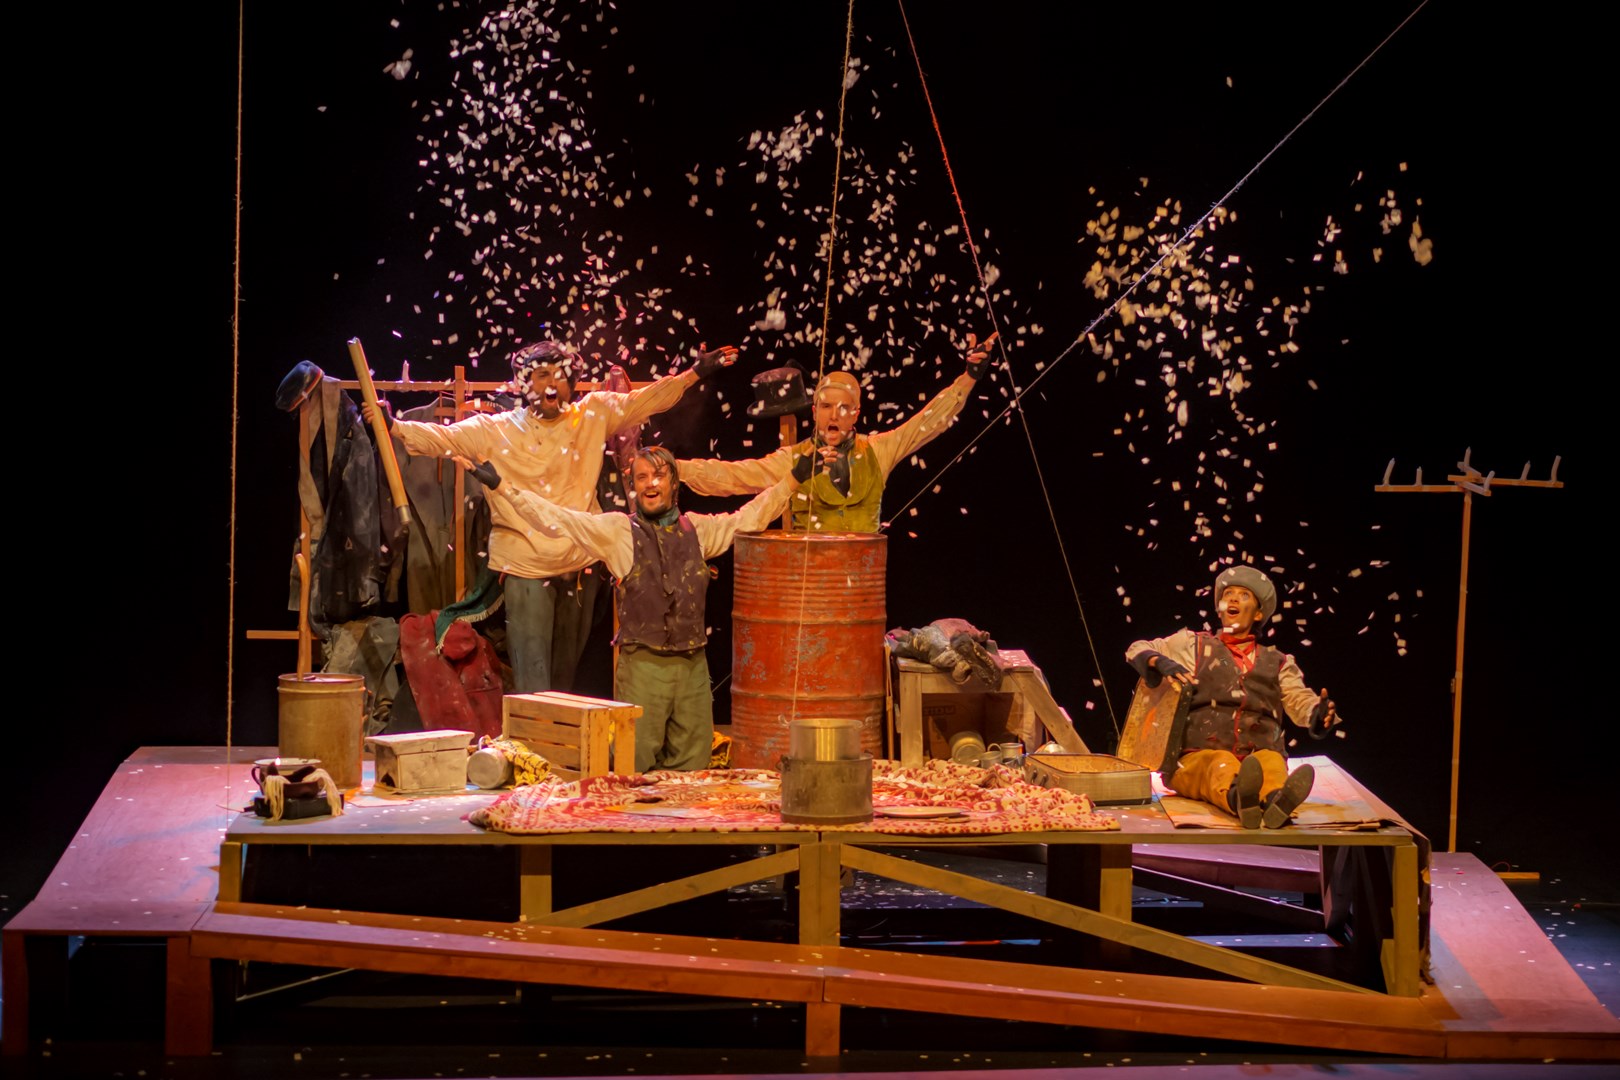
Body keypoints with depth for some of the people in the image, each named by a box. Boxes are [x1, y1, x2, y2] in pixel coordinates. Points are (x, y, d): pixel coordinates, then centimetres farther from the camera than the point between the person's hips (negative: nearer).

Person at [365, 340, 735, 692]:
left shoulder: (593, 416, 6)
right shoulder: (496, 430, 0)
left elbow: (646, 401, 7)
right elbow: (444, 437, -7)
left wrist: (697, 373, 1)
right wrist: (394, 426, -22)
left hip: (580, 563, 3)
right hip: (525, 568, -3)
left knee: (571, 669, 14)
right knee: (533, 679, -7)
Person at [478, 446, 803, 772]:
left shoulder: (698, 529, 12)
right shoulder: (617, 531, 2)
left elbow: (752, 516, 20)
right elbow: (556, 519, -3)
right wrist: (499, 487, -10)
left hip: (693, 664, 3)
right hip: (642, 667, -3)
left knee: (691, 766, 7)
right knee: (634, 772, -4)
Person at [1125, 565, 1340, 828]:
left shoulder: (1277, 663, 28)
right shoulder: (1194, 646, 24)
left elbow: (1300, 701, 15)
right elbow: (1138, 650, 20)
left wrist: (1319, 713, -10)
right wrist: (1162, 663, -5)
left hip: (1261, 753, 1)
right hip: (1197, 758, -1)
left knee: (1271, 762, -36)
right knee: (1222, 766, -38)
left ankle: (1276, 802, -71)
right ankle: (1237, 798, -75)